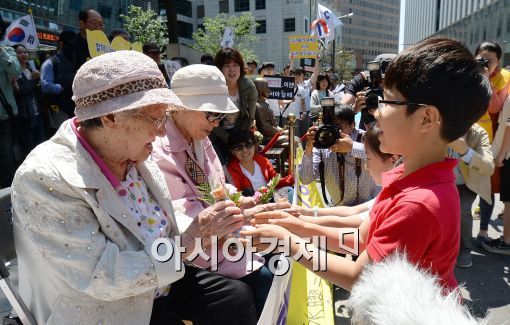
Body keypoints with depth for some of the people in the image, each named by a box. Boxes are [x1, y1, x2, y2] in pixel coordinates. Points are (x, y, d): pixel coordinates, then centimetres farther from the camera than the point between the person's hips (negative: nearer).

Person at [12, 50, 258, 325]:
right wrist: (192, 235, -26)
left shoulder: (131, 154, -5)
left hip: (156, 279, 7)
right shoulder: (46, 180, -28)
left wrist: (206, 228, -8)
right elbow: (106, 279, -28)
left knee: (238, 297, -3)